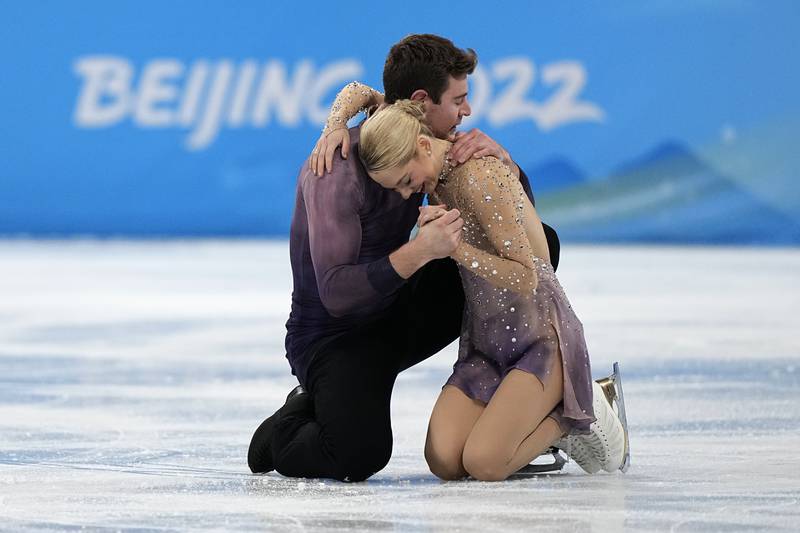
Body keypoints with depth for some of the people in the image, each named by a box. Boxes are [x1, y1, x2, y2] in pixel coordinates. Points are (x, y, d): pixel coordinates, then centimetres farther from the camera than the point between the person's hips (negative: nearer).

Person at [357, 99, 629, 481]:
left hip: (540, 335, -7)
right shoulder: (441, 171, 3)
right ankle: (541, 420, 12)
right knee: (444, 461, -14)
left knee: (483, 463, -24)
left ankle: (577, 414, 3)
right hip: (485, 341, 7)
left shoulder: (480, 176, -20)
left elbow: (526, 280, -21)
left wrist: (456, 249, -30)